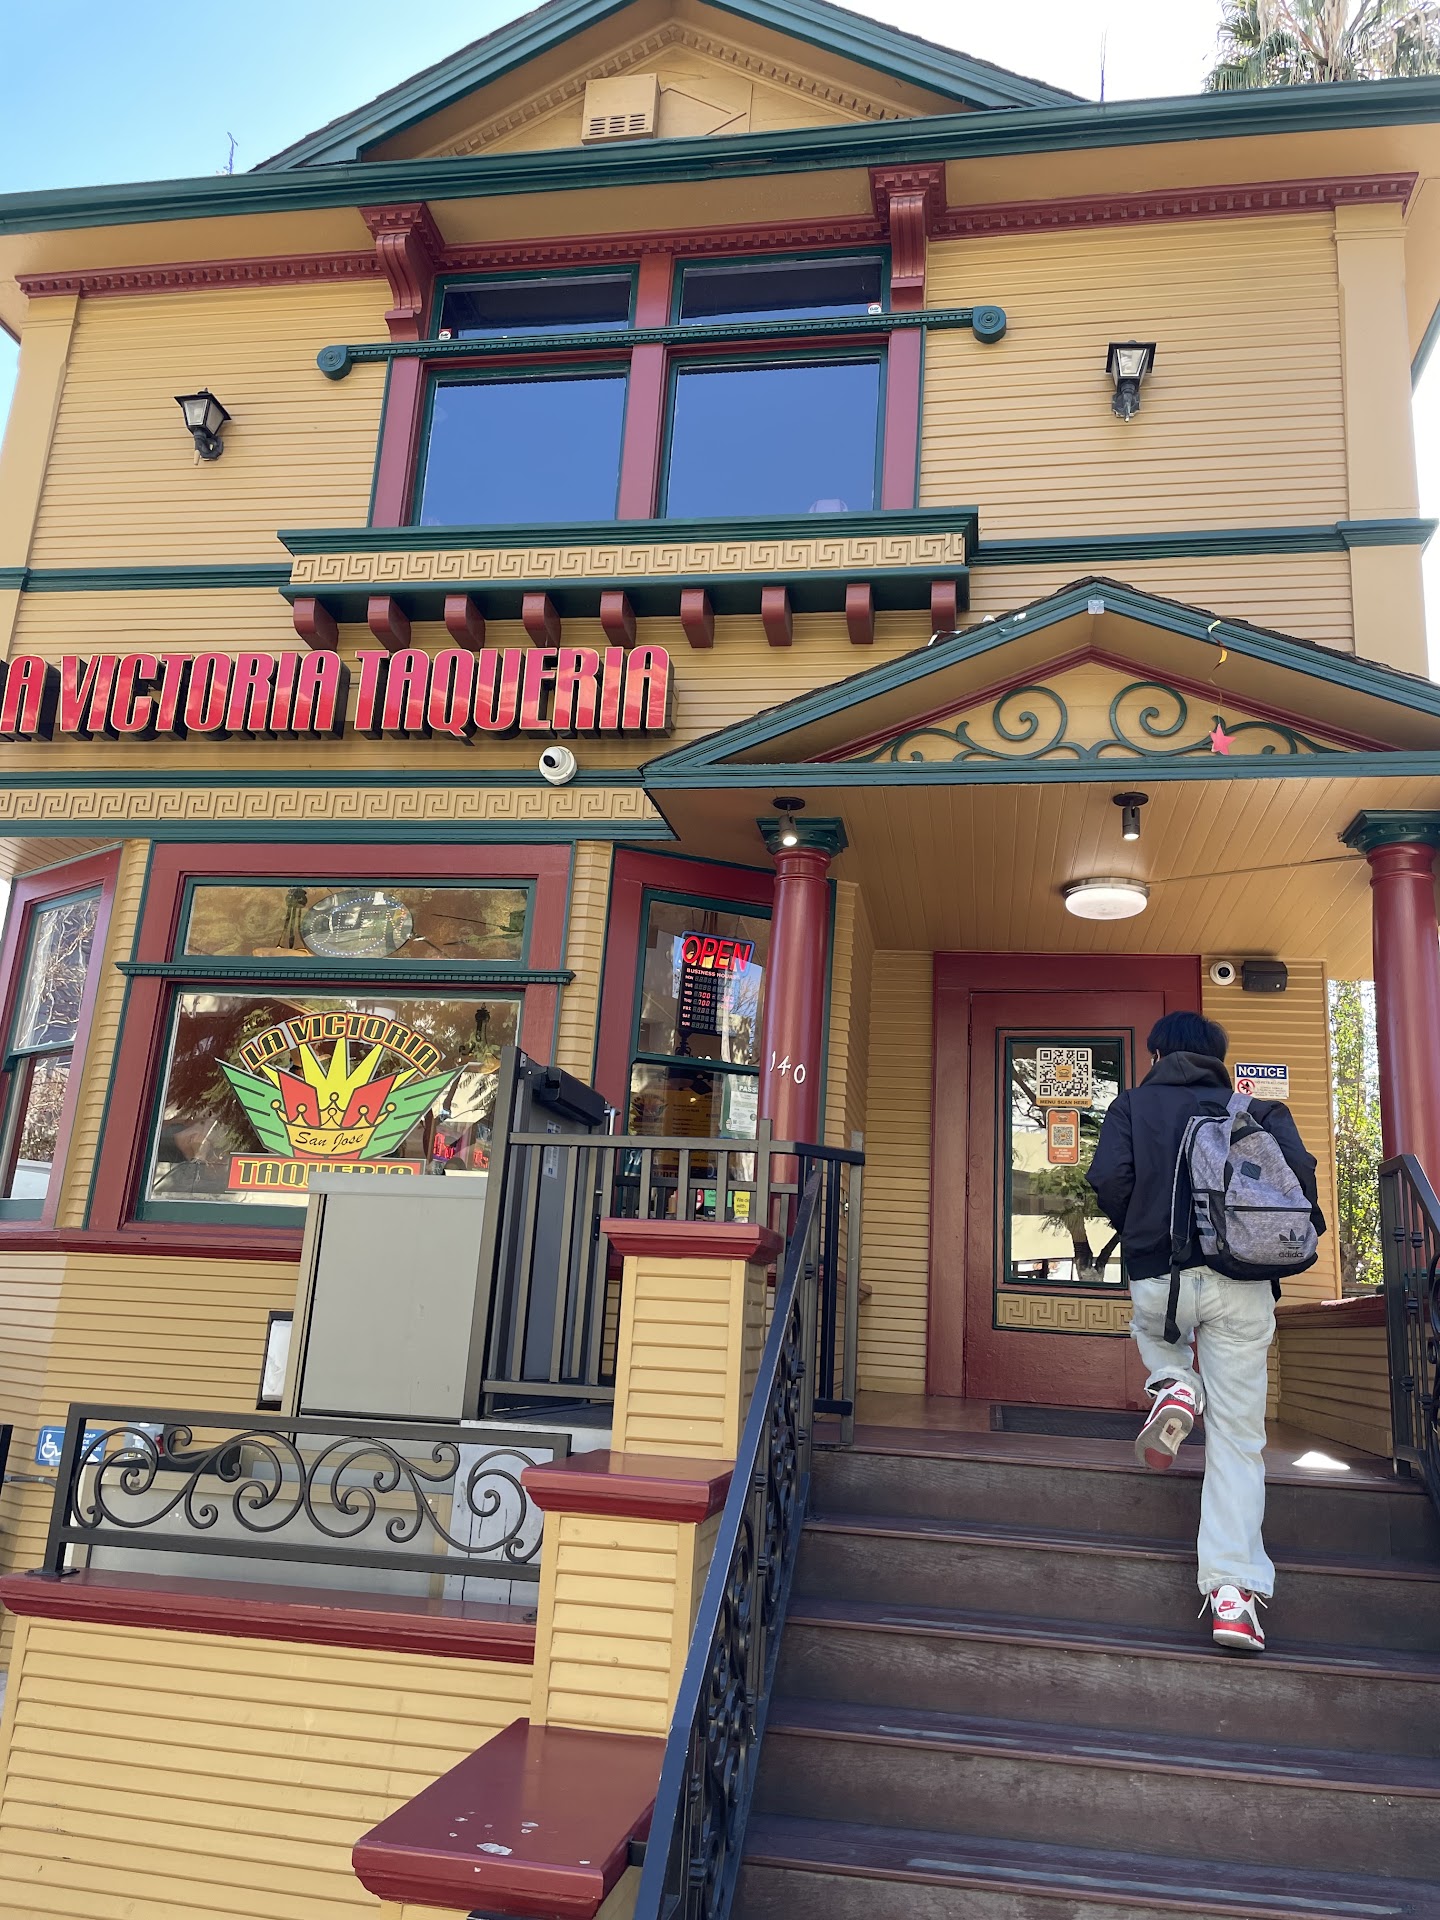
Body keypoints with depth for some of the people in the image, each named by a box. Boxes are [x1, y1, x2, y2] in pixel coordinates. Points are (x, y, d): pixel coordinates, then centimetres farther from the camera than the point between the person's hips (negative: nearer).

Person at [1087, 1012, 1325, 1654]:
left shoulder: (1131, 1104, 11)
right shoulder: (1256, 1108, 15)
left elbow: (1108, 1178, -5)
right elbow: (1300, 1170, -2)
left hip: (1160, 1277, 0)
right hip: (1242, 1283, 1)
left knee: (1154, 1330, 36)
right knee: (1237, 1438, 4)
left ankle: (1175, 1385, 4)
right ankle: (1234, 1589, -5)